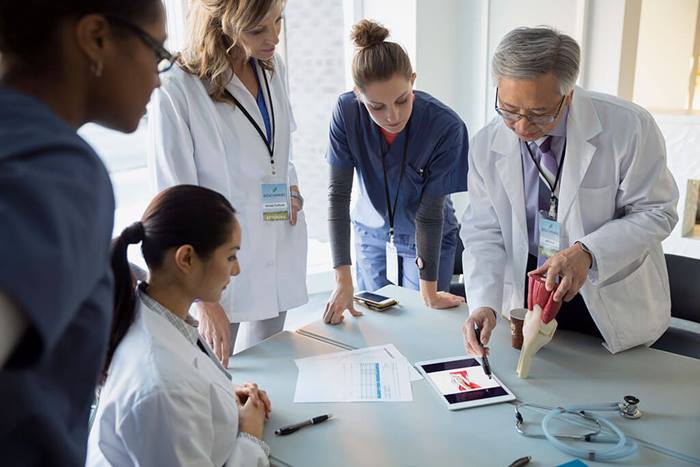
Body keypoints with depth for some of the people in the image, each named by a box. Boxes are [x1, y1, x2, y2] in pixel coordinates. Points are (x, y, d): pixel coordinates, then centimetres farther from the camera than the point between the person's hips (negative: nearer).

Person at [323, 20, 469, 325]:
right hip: (371, 231, 2)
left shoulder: (446, 127, -30)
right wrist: (343, 280, -27)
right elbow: (338, 193, -22)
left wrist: (429, 292, -18)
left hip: (428, 238, -2)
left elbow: (430, 212, -24)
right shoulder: (347, 111, -23)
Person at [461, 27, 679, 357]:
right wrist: (484, 304, -23)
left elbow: (655, 212, -13)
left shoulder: (629, 127, -20)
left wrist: (588, 252, -30)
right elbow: (484, 232, -8)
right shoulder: (486, 145, -11)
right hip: (528, 295, 2)